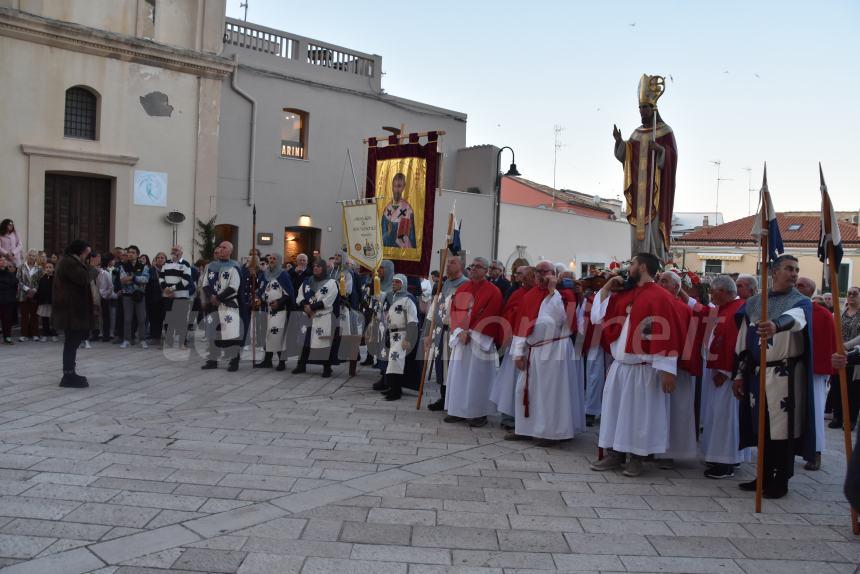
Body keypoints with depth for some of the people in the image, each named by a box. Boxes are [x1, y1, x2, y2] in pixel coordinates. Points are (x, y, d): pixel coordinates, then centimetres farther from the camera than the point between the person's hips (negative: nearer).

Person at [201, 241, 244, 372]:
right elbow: (205, 285, 10)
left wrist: (218, 298, -14)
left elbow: (233, 288, -12)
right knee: (211, 332, 11)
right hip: (212, 304, 6)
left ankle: (233, 360, -3)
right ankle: (212, 360, 23)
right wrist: (210, 297, -9)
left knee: (231, 333, -12)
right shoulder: (210, 266, 11)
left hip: (229, 304, -6)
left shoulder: (234, 267, -6)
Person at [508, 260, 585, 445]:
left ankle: (551, 431, 9)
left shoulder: (562, 295, -4)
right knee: (526, 390, 12)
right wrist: (519, 352, 4)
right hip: (532, 351, 6)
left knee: (551, 392, -1)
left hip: (554, 351, -6)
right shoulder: (529, 296, 9)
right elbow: (522, 324, 9)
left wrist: (552, 291, -18)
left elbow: (560, 319, -21)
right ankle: (524, 427, 24)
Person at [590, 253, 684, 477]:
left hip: (644, 370, -7)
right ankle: (615, 453, 22)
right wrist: (607, 287, 7)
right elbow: (599, 316, 14)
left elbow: (667, 334, -16)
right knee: (615, 409, 12)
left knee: (639, 412, 3)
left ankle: (636, 458, 16)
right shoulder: (624, 294, 10)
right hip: (619, 366, 7)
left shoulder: (659, 297, -12)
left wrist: (667, 370, -20)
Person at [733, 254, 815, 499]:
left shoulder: (801, 302, 0)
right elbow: (743, 341, 12)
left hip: (786, 375, -4)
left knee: (783, 426, -1)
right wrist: (739, 373, 8)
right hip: (757, 373, 4)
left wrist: (776, 325, -49)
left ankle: (781, 481, 10)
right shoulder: (754, 302, 10)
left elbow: (794, 319, -26)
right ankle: (765, 476, 23)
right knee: (762, 426, 10)